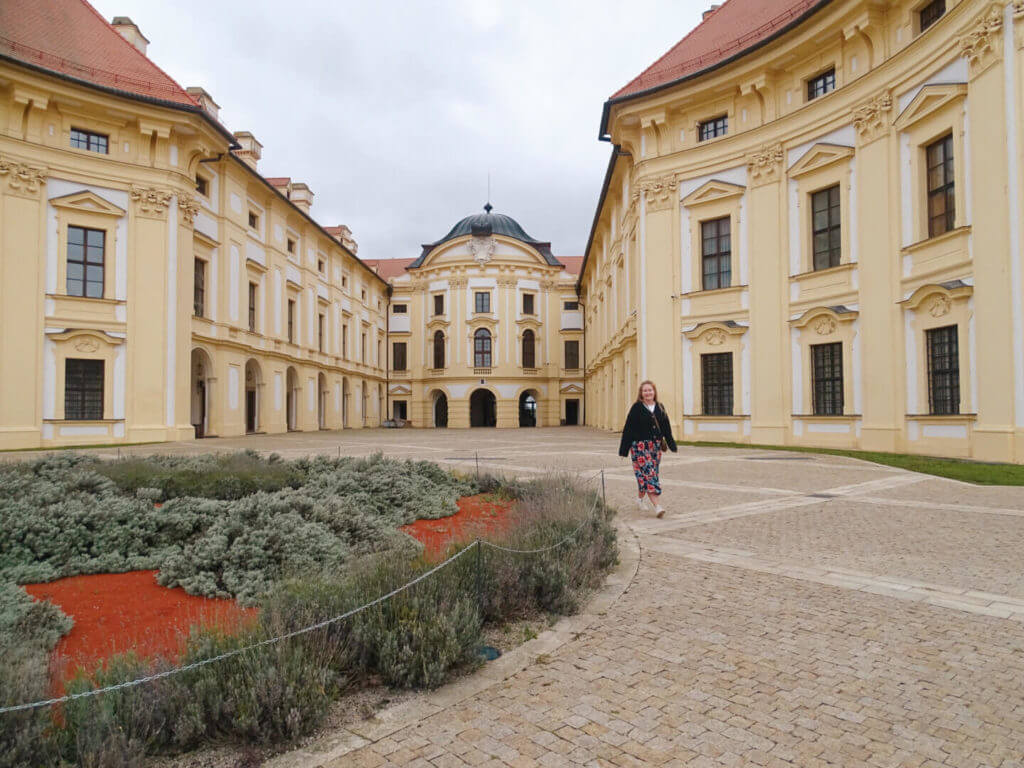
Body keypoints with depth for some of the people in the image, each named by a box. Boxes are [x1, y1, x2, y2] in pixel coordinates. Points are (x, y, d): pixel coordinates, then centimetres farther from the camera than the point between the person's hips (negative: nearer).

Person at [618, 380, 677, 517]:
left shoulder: (660, 408, 9)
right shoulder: (636, 408, -5)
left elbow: (666, 428, 12)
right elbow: (628, 429, -6)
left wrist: (671, 445, 8)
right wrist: (624, 449, -8)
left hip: (655, 446, 5)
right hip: (640, 446, -5)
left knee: (647, 475, 11)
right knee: (648, 474, -12)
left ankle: (640, 499, 31)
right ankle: (657, 506, -16)